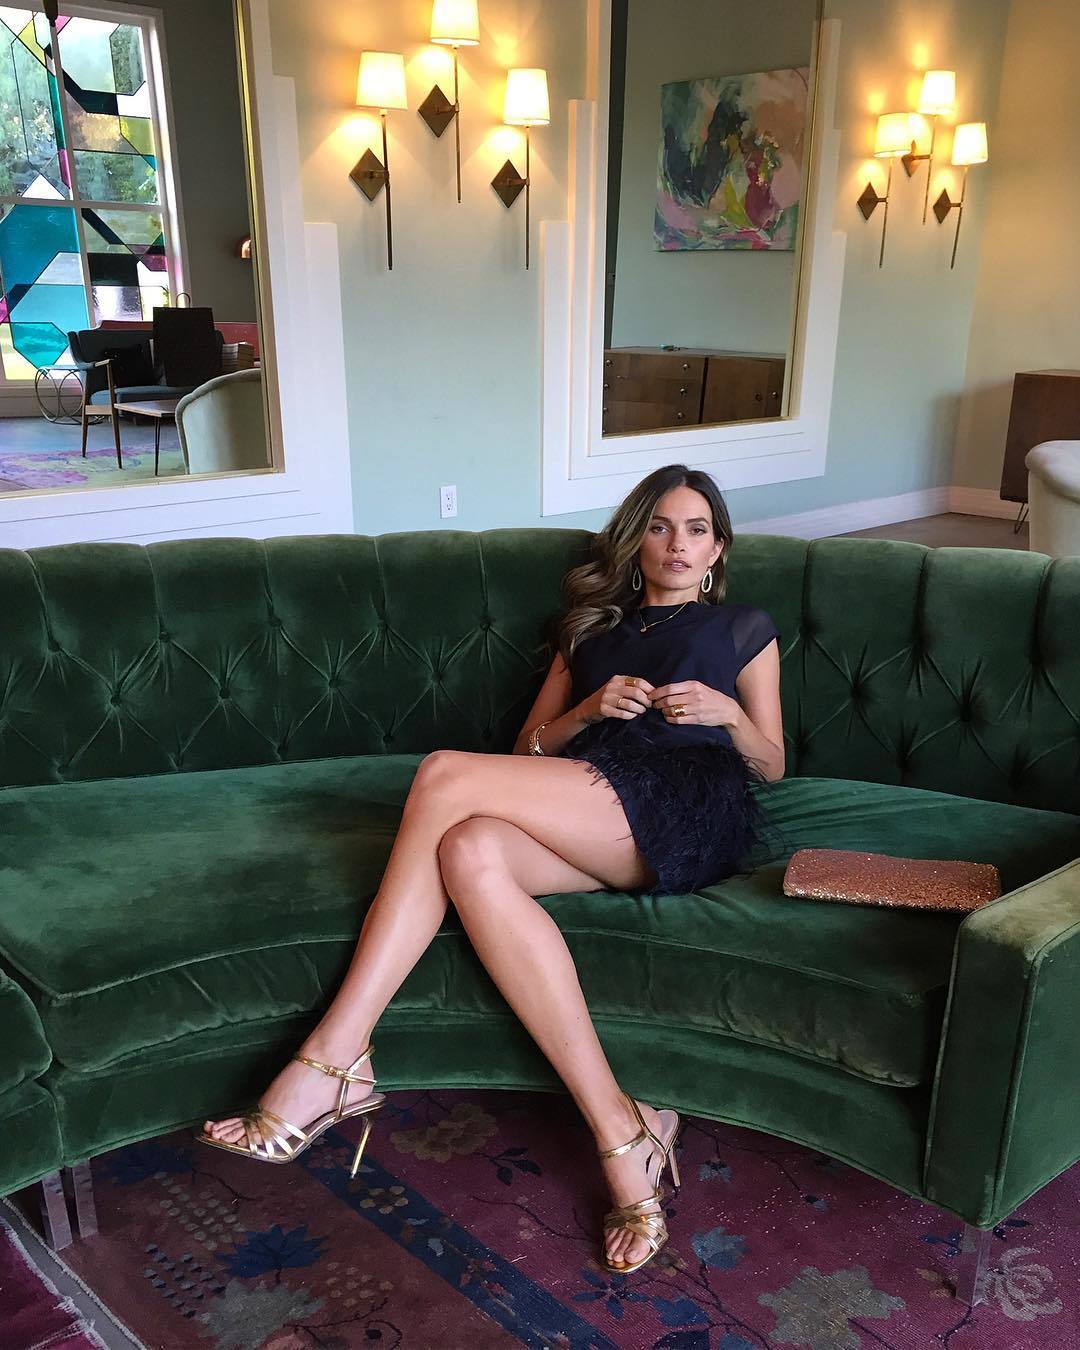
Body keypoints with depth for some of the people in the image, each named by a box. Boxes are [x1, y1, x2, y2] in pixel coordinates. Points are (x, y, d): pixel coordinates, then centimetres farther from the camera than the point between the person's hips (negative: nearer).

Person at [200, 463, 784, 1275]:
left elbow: (770, 765, 19)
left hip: (695, 810, -4)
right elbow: (531, 749, 23)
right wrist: (591, 708, 3)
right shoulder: (592, 627, 32)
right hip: (592, 819, 4)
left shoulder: (744, 628, 25)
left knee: (446, 777, -25)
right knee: (471, 851, -32)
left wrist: (726, 712, -2)